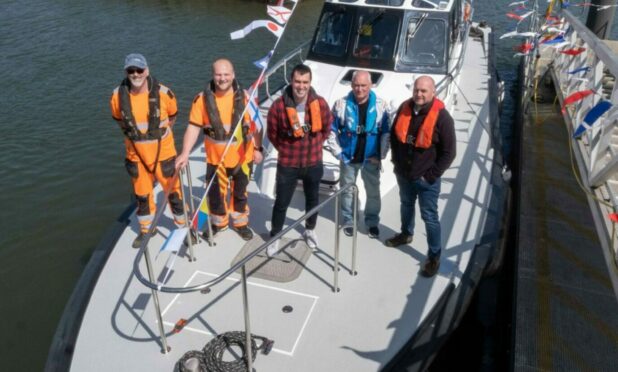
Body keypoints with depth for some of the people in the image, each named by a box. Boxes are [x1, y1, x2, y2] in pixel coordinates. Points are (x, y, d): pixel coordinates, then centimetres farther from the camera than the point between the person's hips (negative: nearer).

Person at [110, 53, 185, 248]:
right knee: (141, 194, 17)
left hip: (163, 151, -2)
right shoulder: (118, 96, -12)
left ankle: (184, 225, 27)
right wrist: (133, 134, 8)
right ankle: (146, 229, 36)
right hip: (135, 154, 2)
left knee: (172, 189, 8)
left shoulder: (163, 93, -17)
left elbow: (172, 116, 3)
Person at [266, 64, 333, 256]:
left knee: (312, 199, 22)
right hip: (287, 165, -3)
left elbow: (327, 127, 6)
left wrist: (315, 146, 9)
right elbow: (272, 134, -3)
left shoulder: (320, 103, -14)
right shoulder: (279, 105, -21)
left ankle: (310, 230, 47)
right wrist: (286, 150, 4)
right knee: (281, 202, 8)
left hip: (313, 163, 3)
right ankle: (274, 237, 30)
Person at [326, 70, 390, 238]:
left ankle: (372, 222, 32)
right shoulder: (341, 104, -9)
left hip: (371, 158, 0)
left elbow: (386, 133, -2)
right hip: (348, 158, 0)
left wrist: (380, 155, -7)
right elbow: (332, 131, -2)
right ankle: (348, 220, 33)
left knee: (373, 192, 13)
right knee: (347, 191, 14)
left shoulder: (381, 105, -8)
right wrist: (338, 153, -6)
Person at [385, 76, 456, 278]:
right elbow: (394, 135, 11)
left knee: (430, 217, 3)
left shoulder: (442, 117, -19)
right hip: (403, 174, 5)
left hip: (426, 179, -5)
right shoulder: (404, 108, -5)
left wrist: (431, 175, -14)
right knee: (406, 206, 27)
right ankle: (406, 234, 52)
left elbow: (448, 152, -15)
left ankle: (434, 256, 17)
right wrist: (397, 161, 7)